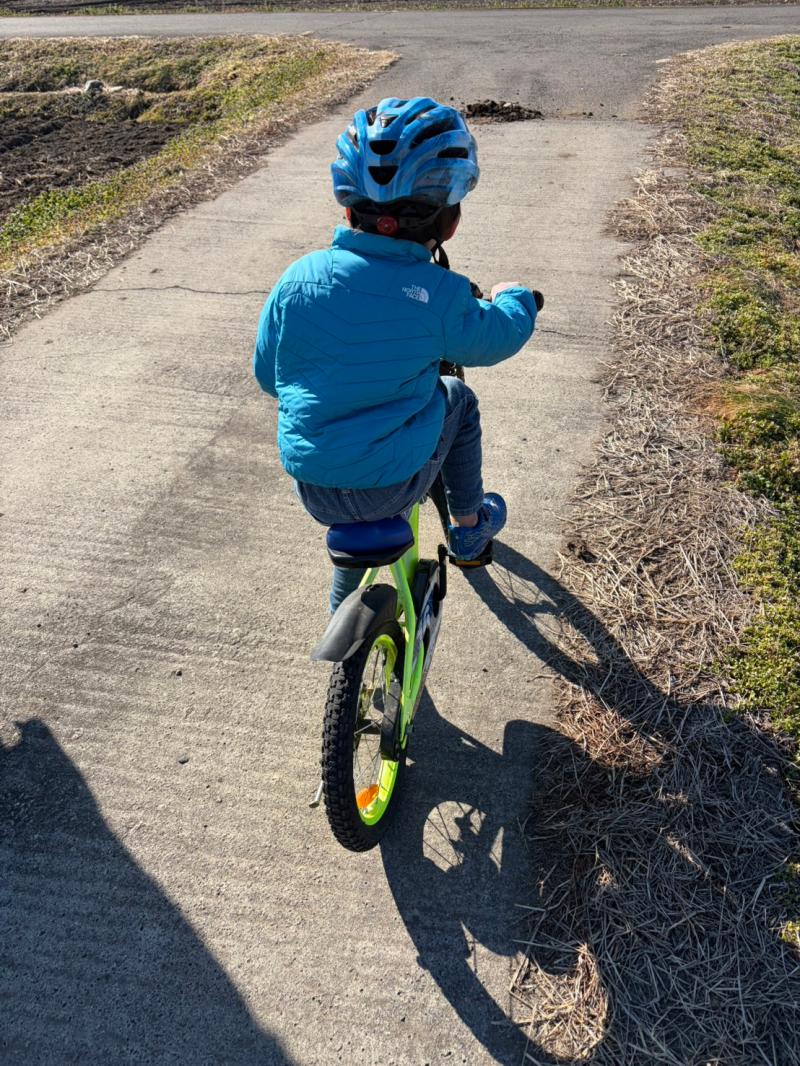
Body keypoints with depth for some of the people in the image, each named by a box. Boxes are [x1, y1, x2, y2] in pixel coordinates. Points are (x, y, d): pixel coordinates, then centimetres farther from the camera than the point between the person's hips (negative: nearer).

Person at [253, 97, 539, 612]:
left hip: (313, 488, 4)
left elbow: (268, 376, 7)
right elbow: (499, 337, 5)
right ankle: (470, 525, 36)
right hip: (396, 483, -3)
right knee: (457, 398, 23)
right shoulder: (441, 295, -15)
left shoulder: (299, 278, -6)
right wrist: (512, 297, 27)